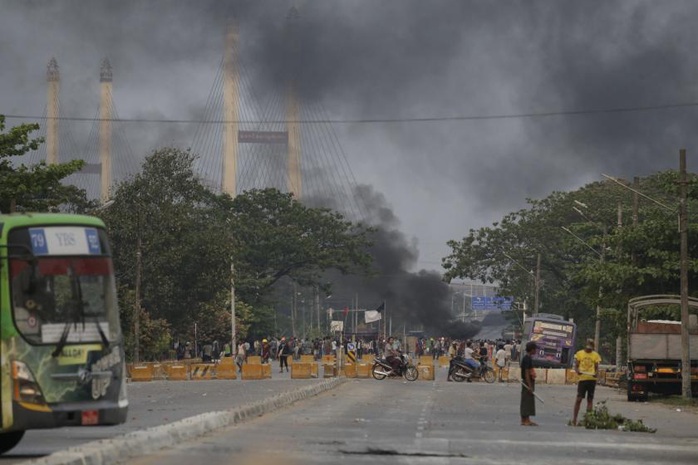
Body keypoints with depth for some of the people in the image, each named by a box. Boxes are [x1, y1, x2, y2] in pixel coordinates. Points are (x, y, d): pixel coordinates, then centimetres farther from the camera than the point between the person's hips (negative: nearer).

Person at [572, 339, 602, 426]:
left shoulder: (595, 355, 9)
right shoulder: (579, 353, 5)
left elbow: (596, 367, 11)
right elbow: (576, 366, 6)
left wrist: (596, 373, -11)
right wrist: (577, 371, -16)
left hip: (592, 379, 2)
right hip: (582, 378, -2)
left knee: (590, 399, 4)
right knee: (579, 398, -6)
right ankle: (574, 419, -2)